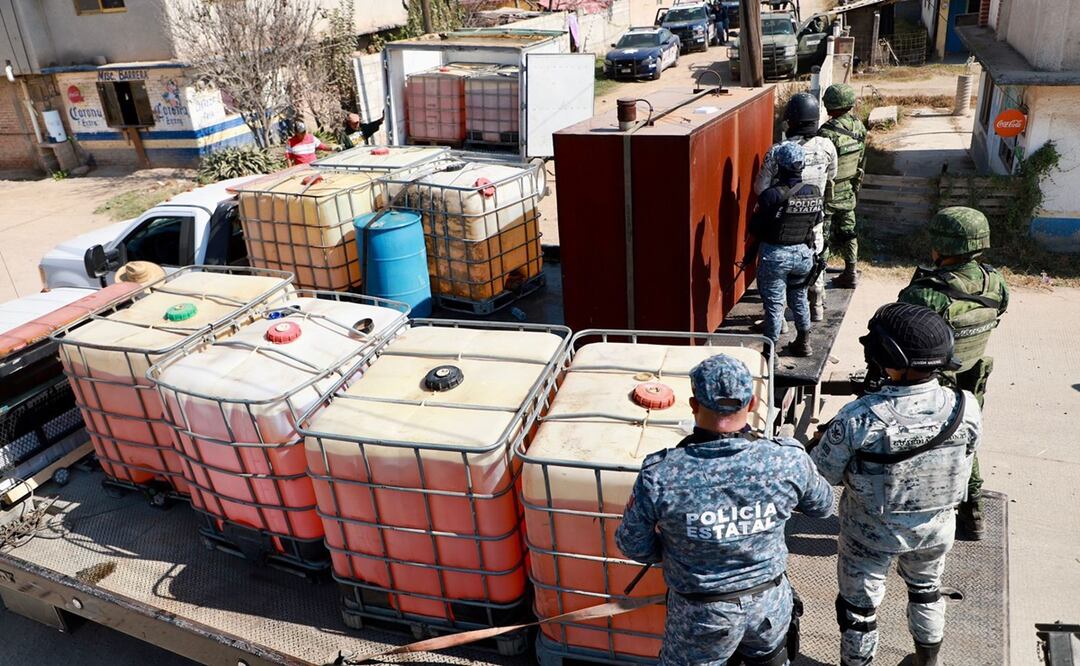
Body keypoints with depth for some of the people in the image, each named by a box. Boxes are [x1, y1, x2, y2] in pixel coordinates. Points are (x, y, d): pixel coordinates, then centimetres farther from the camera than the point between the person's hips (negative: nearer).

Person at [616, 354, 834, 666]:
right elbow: (822, 506, 0)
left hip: (701, 616, -2)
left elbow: (633, 546, -13)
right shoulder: (788, 461, -22)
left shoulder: (659, 476, -28)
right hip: (771, 604, 2)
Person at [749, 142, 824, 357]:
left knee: (774, 303, 6)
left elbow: (754, 228, -15)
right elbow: (817, 220, 8)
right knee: (799, 298, 23)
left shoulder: (772, 195, -22)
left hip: (775, 255, -5)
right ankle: (804, 342, 36)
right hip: (803, 253, 5)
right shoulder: (815, 192, -6)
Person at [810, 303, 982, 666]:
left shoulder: (857, 419, -36)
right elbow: (965, 459, -5)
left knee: (859, 606, 22)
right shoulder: (966, 409, -24)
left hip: (870, 533, -4)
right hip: (935, 527, 4)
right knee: (926, 590, 33)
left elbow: (823, 473, -21)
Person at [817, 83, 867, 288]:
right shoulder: (858, 126, 0)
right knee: (847, 231, 19)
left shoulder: (828, 133, -25)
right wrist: (856, 186, 20)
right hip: (848, 193, 8)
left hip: (828, 195, -7)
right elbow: (860, 161, 10)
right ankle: (850, 273, 30)